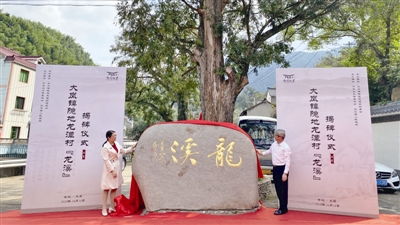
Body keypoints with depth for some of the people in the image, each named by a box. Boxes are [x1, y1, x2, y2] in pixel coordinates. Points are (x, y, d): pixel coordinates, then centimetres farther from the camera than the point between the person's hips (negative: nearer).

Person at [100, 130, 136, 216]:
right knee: (106, 189, -1)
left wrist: (132, 148, 9)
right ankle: (104, 209, 9)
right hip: (109, 169, -7)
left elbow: (124, 151, 20)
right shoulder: (105, 147, -14)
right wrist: (112, 170, -18)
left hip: (117, 169, 7)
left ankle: (112, 207, 24)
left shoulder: (117, 144, 7)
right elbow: (106, 160, -16)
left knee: (114, 188, 13)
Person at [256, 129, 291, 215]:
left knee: (283, 190, 2)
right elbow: (270, 151, 27)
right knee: (277, 189, 15)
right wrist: (262, 152, 22)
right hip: (275, 168, 7)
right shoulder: (274, 144, 5)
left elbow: (287, 161, -17)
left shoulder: (286, 147, -16)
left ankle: (283, 209, 15)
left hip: (282, 168, -7)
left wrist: (285, 173, -20)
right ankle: (282, 207, 29)